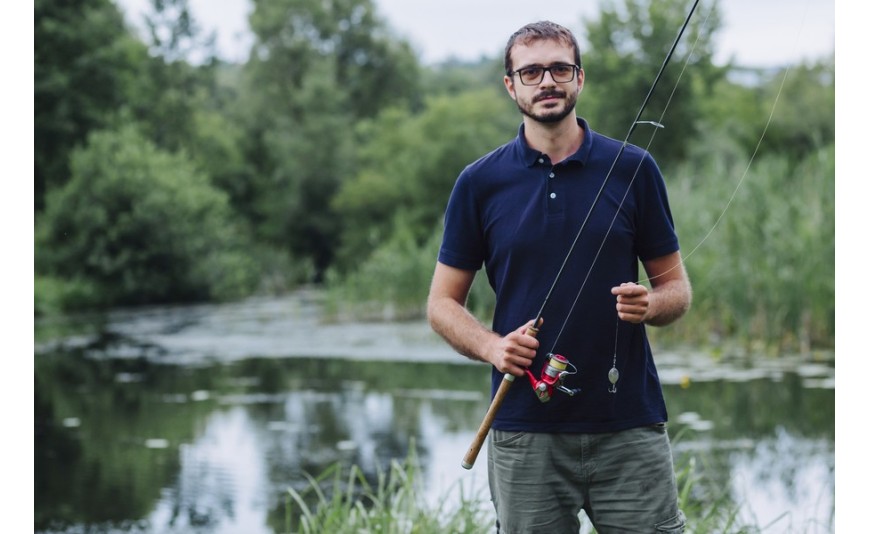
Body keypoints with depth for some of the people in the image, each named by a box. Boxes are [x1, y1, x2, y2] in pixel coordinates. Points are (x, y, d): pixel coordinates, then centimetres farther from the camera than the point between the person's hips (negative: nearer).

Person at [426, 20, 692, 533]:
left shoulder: (633, 168, 4)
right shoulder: (481, 182, 4)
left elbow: (677, 287, 9)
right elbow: (444, 301, 9)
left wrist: (649, 305, -14)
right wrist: (492, 346, -11)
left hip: (630, 427, 0)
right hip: (526, 430, 0)